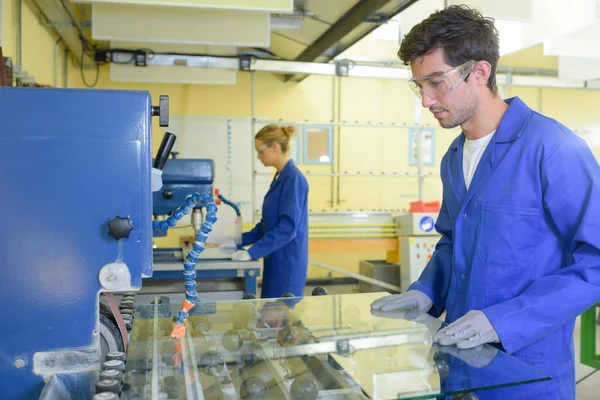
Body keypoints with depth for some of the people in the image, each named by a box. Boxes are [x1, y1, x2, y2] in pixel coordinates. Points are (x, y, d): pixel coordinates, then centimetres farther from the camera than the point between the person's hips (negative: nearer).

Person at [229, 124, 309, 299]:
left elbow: (288, 228, -23)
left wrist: (251, 253, -21)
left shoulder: (294, 178, -18)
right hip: (276, 259, 9)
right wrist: (240, 240, 13)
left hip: (287, 261, -9)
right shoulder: (280, 177, 11)